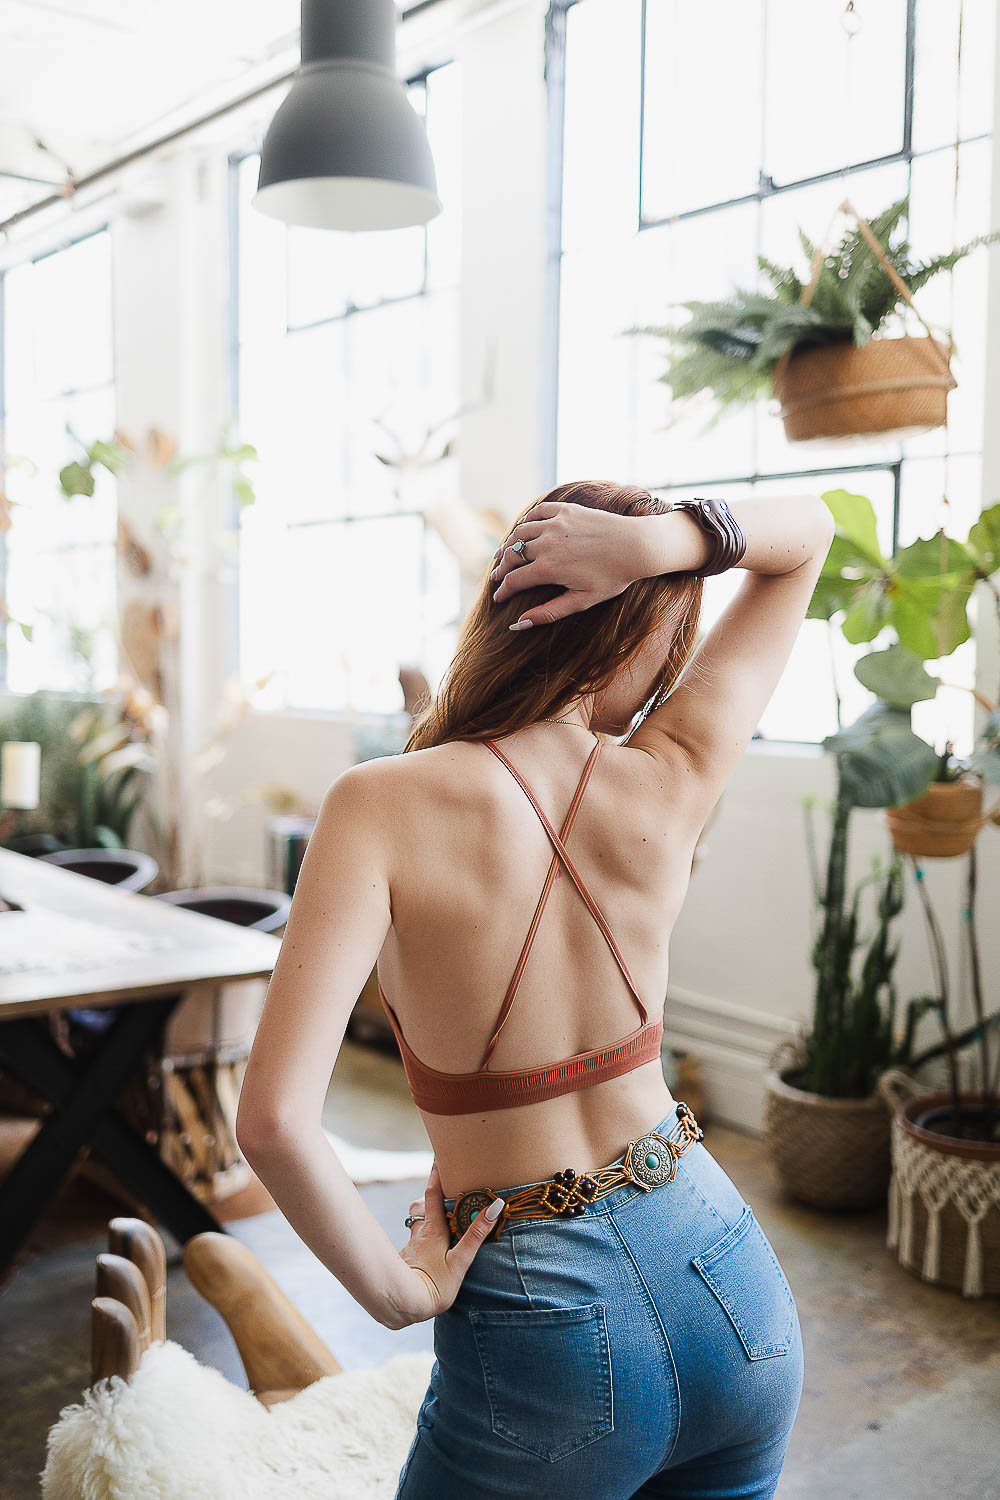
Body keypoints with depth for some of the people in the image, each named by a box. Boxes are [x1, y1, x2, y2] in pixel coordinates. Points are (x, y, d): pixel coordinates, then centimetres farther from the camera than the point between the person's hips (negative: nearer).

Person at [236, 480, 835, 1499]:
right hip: (730, 1290, 4)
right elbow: (809, 529, 4)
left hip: (542, 1327, -3)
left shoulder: (386, 805, -19)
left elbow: (274, 1121, -28)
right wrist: (659, 538, -15)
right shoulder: (669, 784, -10)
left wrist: (397, 1289, -11)